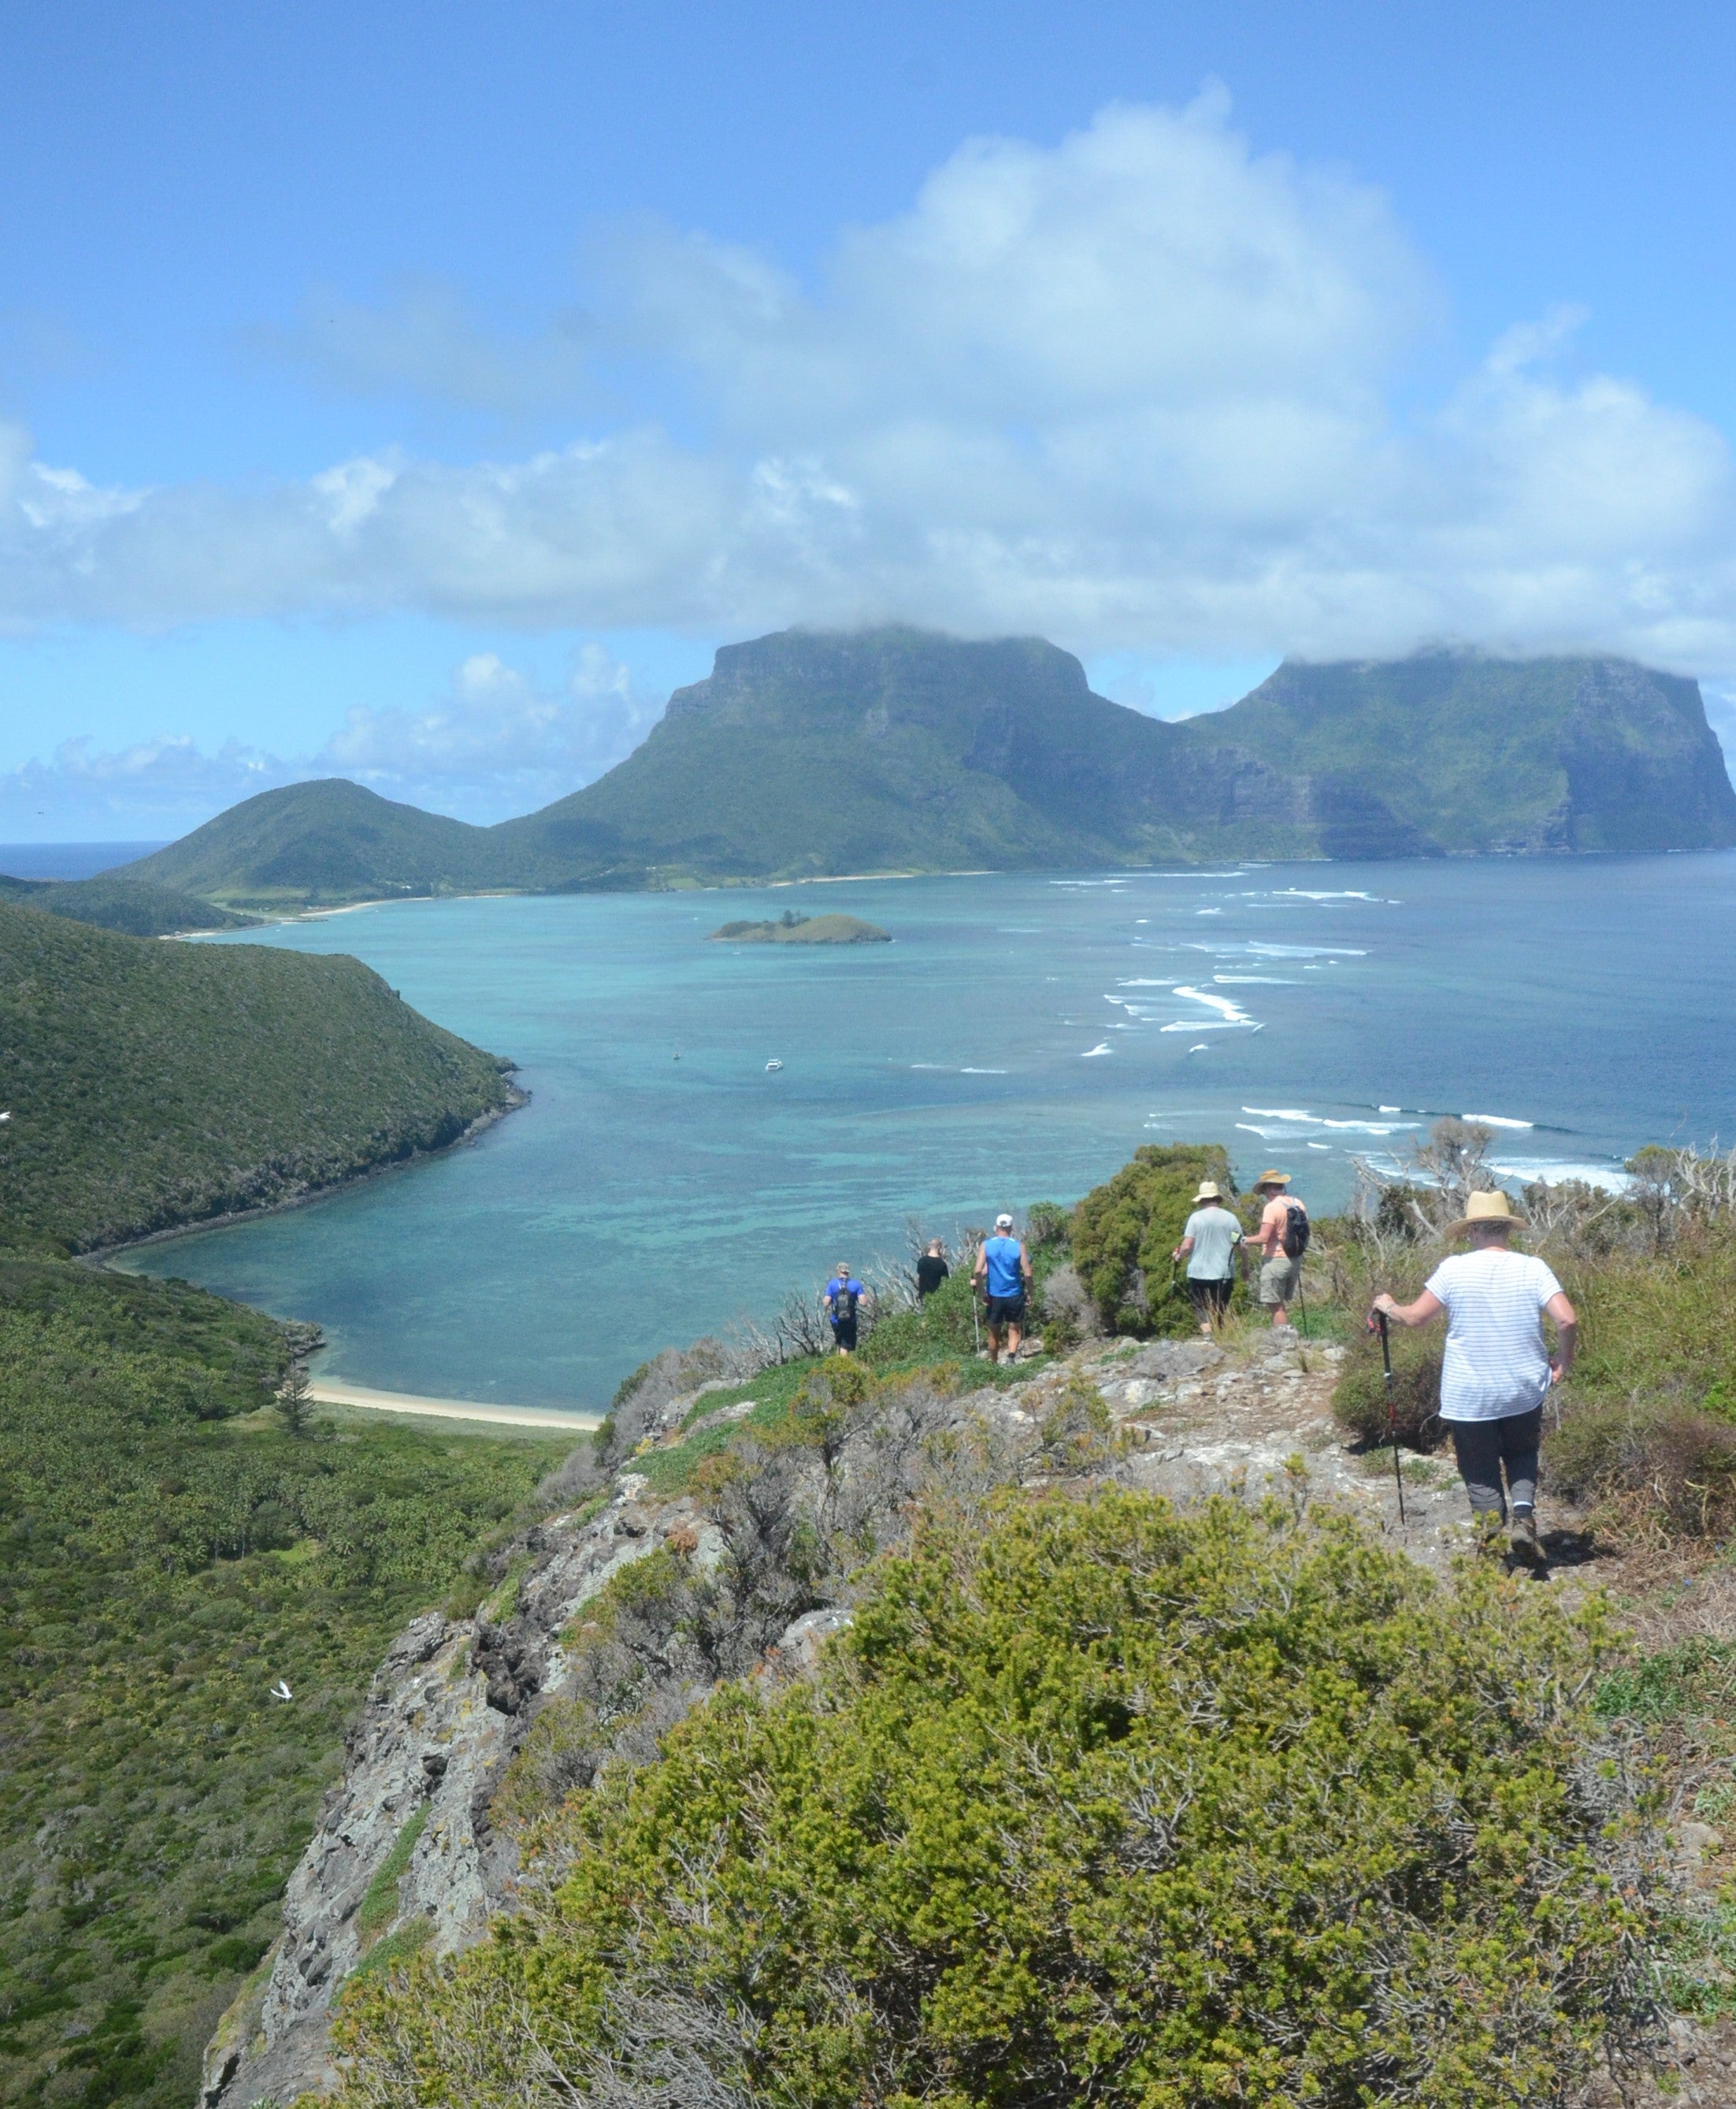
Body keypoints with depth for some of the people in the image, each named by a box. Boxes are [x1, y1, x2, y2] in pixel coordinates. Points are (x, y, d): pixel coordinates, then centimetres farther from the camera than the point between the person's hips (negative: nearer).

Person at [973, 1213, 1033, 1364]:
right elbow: (1027, 1274, -9)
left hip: (994, 1295, 1)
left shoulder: (987, 1245, -3)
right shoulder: (1019, 1246, -5)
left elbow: (978, 1271, -13)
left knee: (994, 1333, 16)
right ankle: (1011, 1356, -17)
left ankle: (994, 1365, 26)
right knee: (1014, 1331, 8)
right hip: (1015, 1295, -1)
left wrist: (982, 1291, -2)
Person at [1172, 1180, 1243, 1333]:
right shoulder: (1231, 1218, 2)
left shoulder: (1196, 1217, -6)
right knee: (1219, 1313, 13)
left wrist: (1178, 1255, 9)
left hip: (1199, 1273, -3)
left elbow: (1187, 1246, -12)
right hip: (1224, 1274, 3)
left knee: (1201, 1309, 5)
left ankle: (1207, 1331, -18)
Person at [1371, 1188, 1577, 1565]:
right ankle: (1524, 1516, 2)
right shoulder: (1533, 1269, -6)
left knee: (1481, 1475, 11)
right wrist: (1563, 1362, 3)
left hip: (1468, 1398, -2)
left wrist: (1388, 1306, 17)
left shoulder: (1454, 1269, -9)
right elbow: (1567, 1320, -15)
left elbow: (1416, 1317, -4)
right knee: (1522, 1458, 24)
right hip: (1524, 1392, 2)